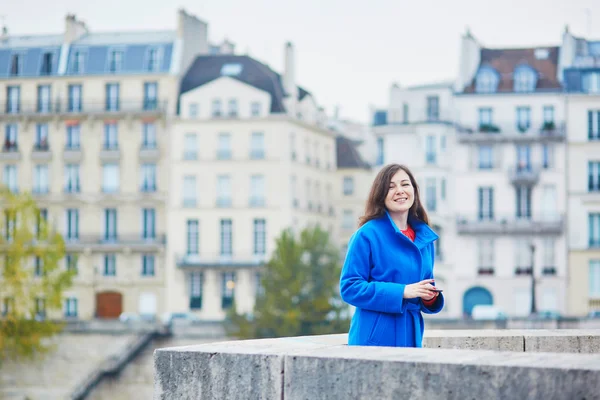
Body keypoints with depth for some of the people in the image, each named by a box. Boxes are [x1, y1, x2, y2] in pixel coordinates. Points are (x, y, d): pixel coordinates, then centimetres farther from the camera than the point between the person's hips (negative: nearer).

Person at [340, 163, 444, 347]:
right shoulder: (368, 234, -8)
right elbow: (349, 287, -13)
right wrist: (401, 291, -19)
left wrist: (430, 296, -3)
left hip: (410, 337, 6)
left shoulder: (425, 237, 11)